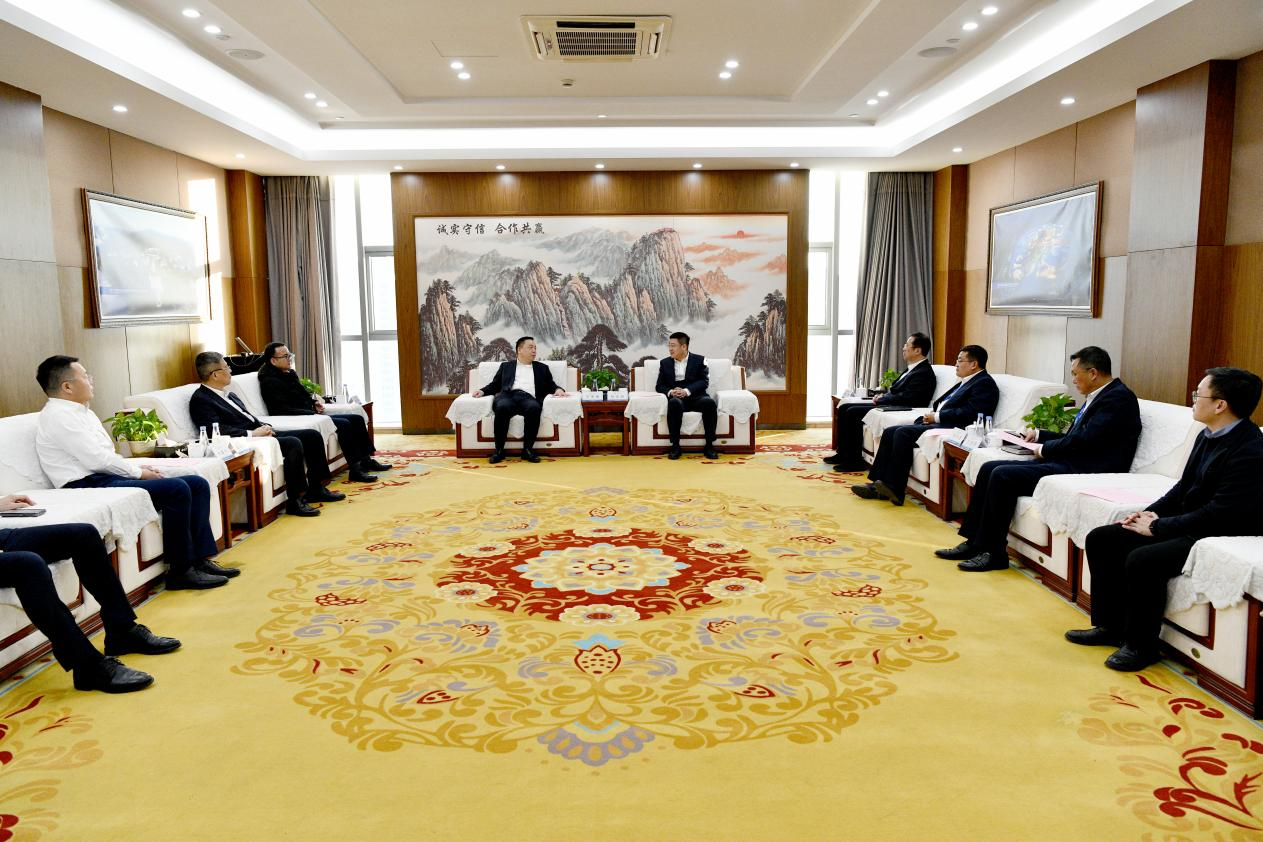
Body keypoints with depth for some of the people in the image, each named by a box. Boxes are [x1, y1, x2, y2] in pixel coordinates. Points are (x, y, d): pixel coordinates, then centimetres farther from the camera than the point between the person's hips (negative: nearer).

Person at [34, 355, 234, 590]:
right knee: (176, 489, -27)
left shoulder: (80, 411, 21)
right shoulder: (58, 416, -10)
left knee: (198, 484, -3)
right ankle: (181, 571, -19)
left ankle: (200, 559, -6)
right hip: (90, 487, -10)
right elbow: (96, 459, -17)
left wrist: (139, 469, 5)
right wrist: (138, 472, -8)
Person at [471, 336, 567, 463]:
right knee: (503, 407, -37)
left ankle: (527, 449, -28)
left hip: (528, 398, 0)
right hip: (508, 395, 0)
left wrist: (558, 389, -1)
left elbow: (551, 386, 22)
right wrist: (482, 391, 3)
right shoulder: (506, 366, 29)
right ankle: (499, 450, -26)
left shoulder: (542, 368, 31)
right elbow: (495, 385, 23)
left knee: (534, 407, -37)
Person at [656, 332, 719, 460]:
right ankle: (675, 446, -29)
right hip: (676, 398, 0)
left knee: (710, 402, -33)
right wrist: (670, 392, -12)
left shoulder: (699, 360, 11)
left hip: (696, 397, 0)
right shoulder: (665, 363, 17)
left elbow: (704, 381, 0)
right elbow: (659, 386, 12)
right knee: (674, 403, -37)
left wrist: (687, 391, -17)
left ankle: (709, 445, -23)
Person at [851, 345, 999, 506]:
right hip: (938, 423, 10)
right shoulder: (965, 382, 26)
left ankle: (894, 489, -24)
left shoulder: (984, 384, -4)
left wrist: (937, 417, -11)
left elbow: (968, 413, -17)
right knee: (890, 432, -5)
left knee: (903, 433, -26)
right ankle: (878, 484, -10)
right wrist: (932, 412, 6)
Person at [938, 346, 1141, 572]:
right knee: (989, 469, -1)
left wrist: (1044, 449, -5)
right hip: (1068, 462, 10)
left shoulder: (1119, 397, -11)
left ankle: (994, 553, -13)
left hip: (1084, 472, -10)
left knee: (1003, 475, -22)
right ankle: (974, 542, 1)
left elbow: (1082, 440, -19)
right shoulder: (1096, 397, 20)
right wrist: (1040, 435, 16)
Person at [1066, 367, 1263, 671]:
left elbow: (1220, 513, -25)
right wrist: (1152, 514, 1)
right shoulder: (1208, 436, 8)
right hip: (1188, 525, 10)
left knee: (1141, 559, -31)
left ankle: (1141, 644, -8)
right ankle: (1110, 626, 12)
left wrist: (1158, 527, -18)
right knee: (1100, 539, 1)